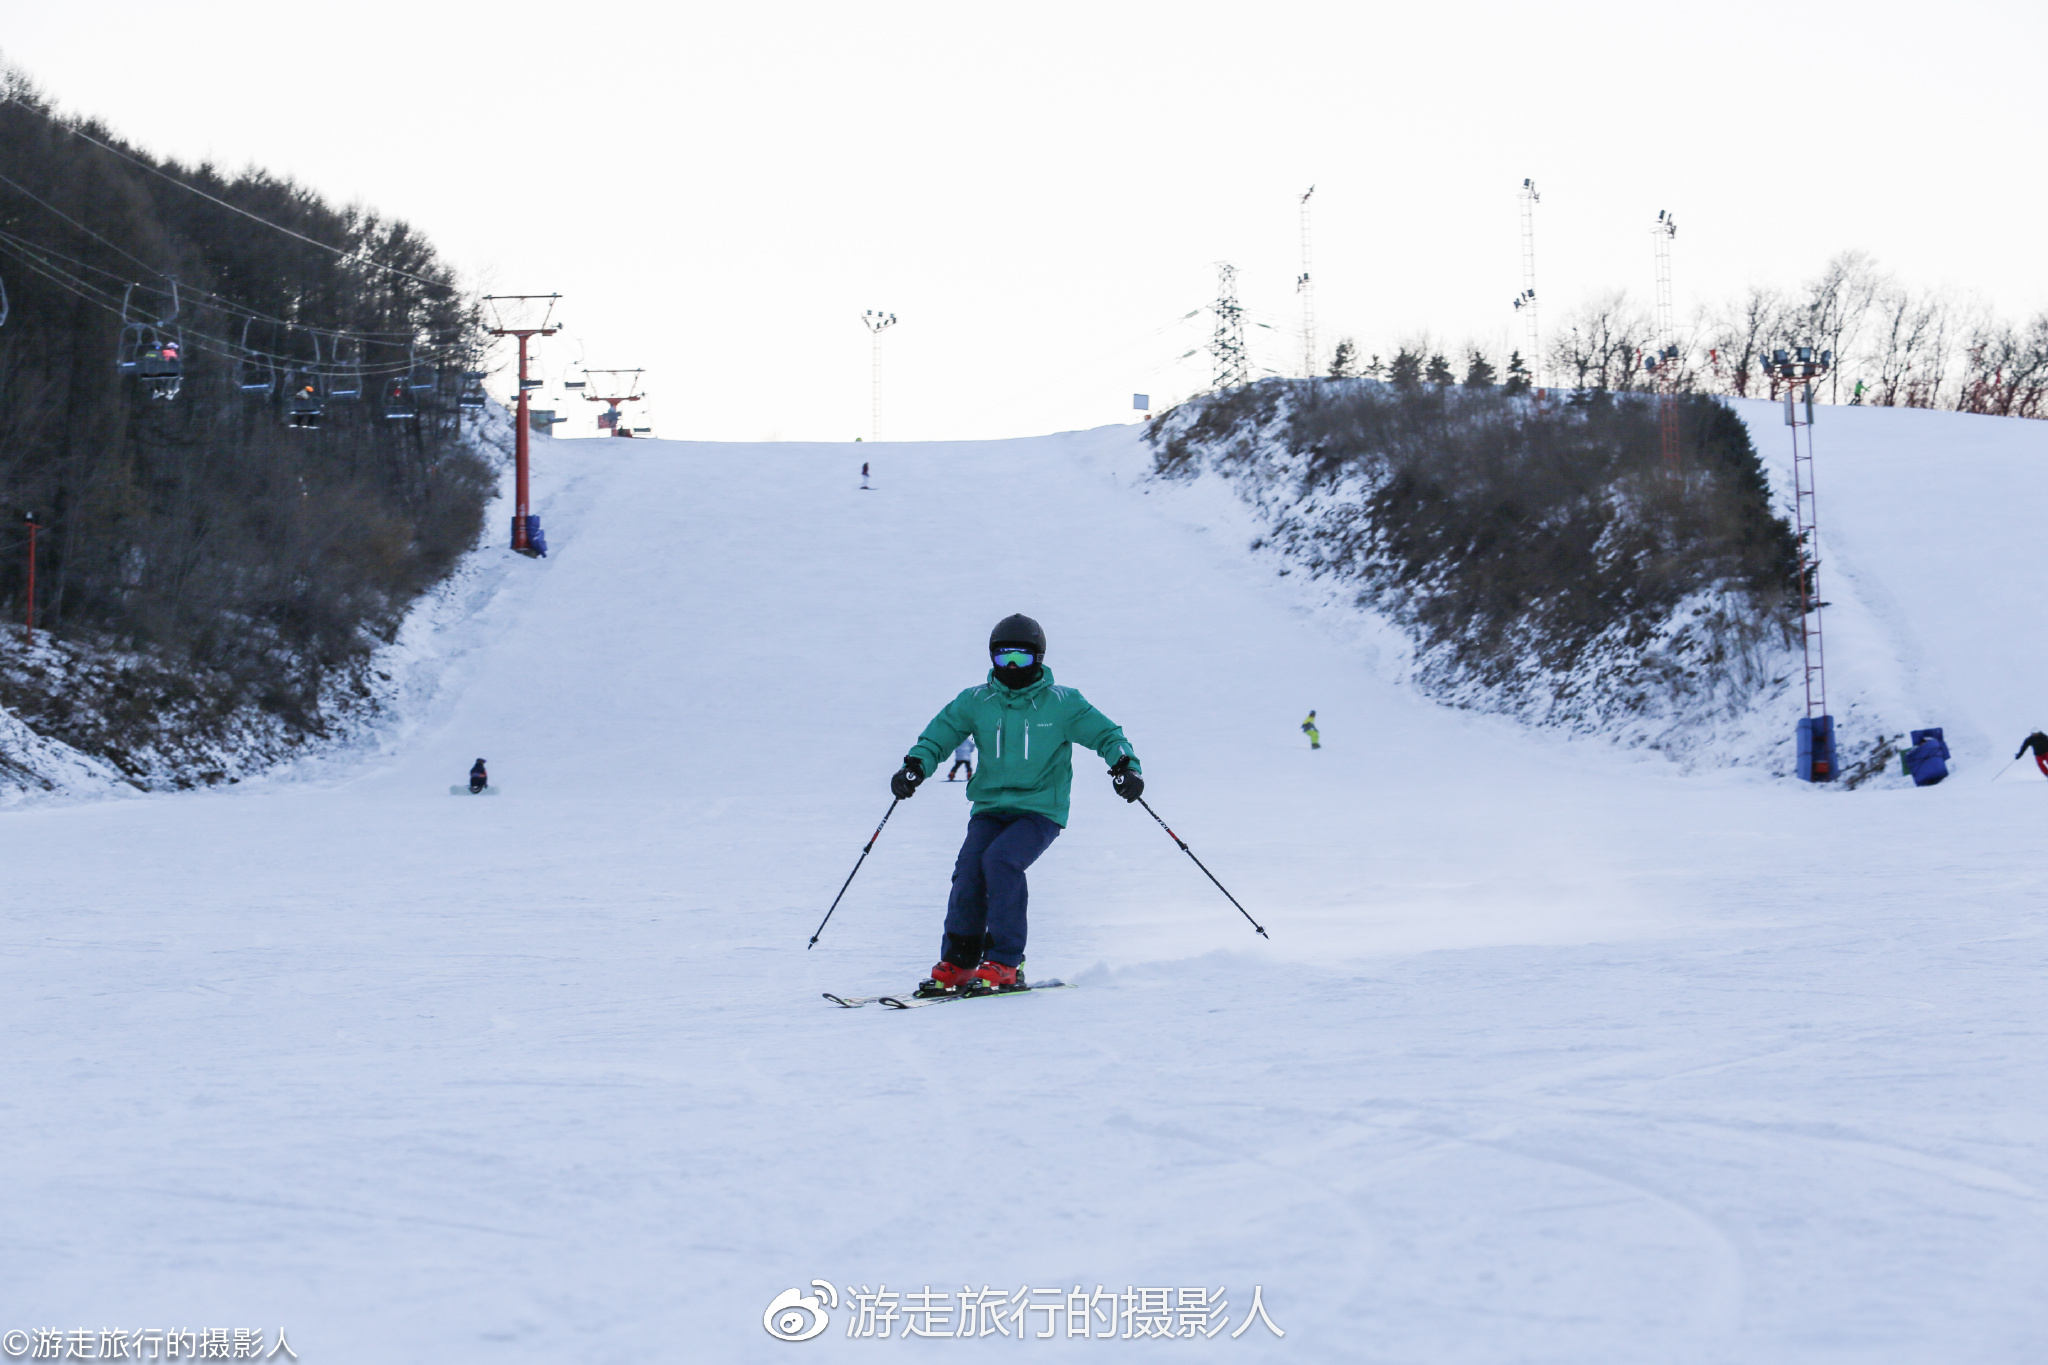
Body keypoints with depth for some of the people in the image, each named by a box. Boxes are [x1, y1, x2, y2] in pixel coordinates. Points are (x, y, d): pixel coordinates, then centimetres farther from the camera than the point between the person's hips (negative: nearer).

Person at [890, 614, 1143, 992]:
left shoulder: (1061, 703, 1)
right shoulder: (975, 702, 7)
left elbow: (1106, 734, 5)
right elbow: (939, 734, 10)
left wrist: (1125, 766, -13)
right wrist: (914, 767, -8)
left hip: (1040, 810, -3)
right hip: (990, 808, 3)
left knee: (999, 860, -27)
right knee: (969, 868, -20)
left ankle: (1004, 964, -19)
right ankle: (957, 963, -5)